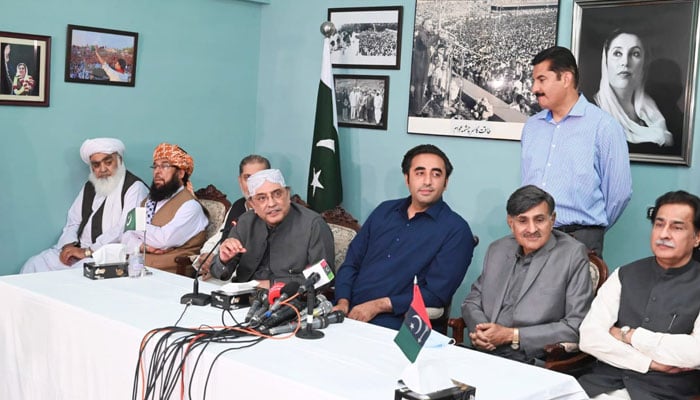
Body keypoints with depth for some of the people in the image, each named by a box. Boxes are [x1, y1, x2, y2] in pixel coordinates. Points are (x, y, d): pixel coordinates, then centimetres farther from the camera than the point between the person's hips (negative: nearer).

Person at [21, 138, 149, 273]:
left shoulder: (134, 188, -7)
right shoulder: (89, 187, 19)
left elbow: (126, 230, -18)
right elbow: (73, 222, 20)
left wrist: (87, 252, -19)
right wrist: (69, 245, -3)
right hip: (79, 250, 7)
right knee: (33, 265, -7)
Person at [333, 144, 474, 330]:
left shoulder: (456, 230, -2)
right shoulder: (384, 211, 16)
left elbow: (436, 295, -9)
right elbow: (351, 262, 17)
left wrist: (379, 306, -13)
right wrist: (342, 302, -1)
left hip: (392, 324, -5)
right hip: (347, 313, 5)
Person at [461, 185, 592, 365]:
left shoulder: (573, 255, -3)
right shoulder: (497, 250, 14)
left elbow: (577, 327, -7)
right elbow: (472, 300, 21)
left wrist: (512, 335, -12)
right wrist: (479, 330, -3)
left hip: (533, 363, -5)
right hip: (484, 353, 6)